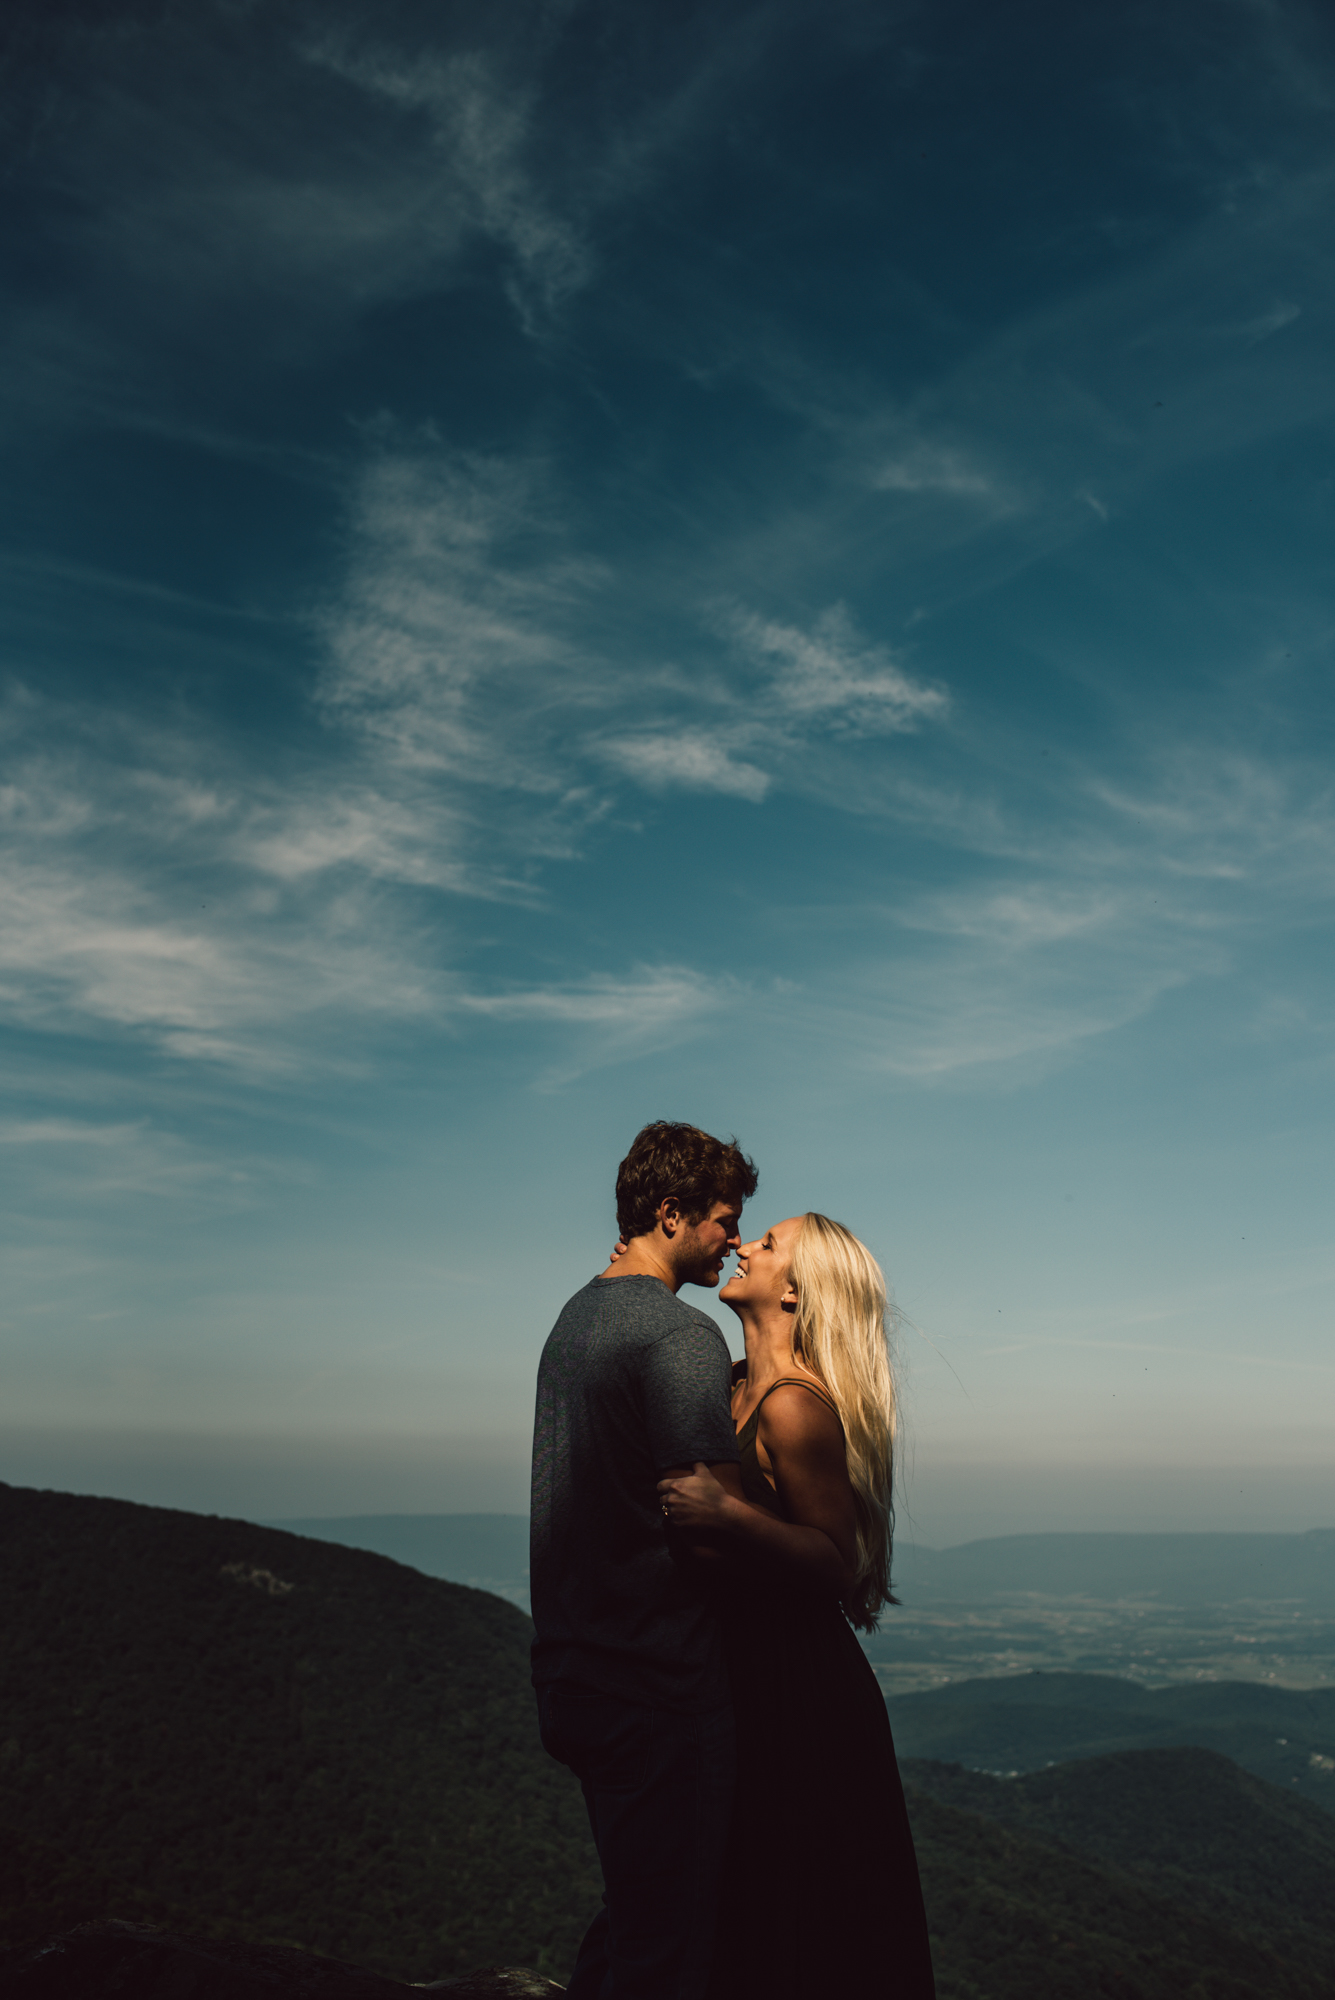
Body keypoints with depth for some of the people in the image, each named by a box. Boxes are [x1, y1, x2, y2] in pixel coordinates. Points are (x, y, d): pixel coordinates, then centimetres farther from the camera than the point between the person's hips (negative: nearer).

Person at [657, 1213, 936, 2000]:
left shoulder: (794, 1405, -23)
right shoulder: (738, 1383, 3)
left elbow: (837, 1560, -21)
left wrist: (729, 1514, -34)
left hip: (798, 1685, -8)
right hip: (749, 1667, 8)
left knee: (803, 1902, 9)